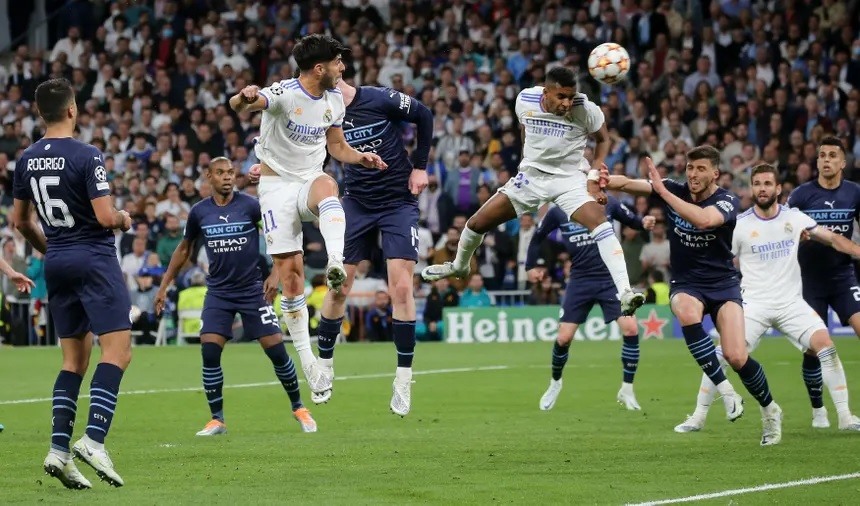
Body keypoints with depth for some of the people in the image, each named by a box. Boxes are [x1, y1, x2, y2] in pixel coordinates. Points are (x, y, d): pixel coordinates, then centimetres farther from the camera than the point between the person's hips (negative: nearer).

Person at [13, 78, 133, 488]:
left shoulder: (27, 159, 6)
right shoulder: (86, 156, -14)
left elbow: (19, 220, 15)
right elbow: (105, 217, -18)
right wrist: (124, 219, 5)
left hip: (57, 264, 7)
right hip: (93, 258, -7)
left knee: (74, 360, 12)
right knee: (118, 350, -8)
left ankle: (58, 449, 2)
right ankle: (94, 439, -23)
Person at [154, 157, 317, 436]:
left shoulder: (250, 205, -8)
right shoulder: (199, 212, 1)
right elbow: (184, 249, 15)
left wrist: (276, 274, -12)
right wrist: (164, 285, 14)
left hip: (253, 288, -2)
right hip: (218, 292, 2)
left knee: (276, 349, -4)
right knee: (209, 350, -13)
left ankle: (298, 408, 16)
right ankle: (217, 419, -2)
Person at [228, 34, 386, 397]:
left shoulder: (334, 99, 4)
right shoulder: (284, 93, -16)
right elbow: (236, 106, -33)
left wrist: (361, 158, -4)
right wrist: (244, 99, -59)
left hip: (310, 180, 3)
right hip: (277, 186, -3)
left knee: (326, 185, -36)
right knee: (289, 272, -7)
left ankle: (336, 263, -55)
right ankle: (306, 359, 2)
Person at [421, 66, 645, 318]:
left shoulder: (586, 110, -21)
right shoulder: (525, 100, -12)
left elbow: (604, 139, -2)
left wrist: (594, 177, -12)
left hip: (571, 178, -3)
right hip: (532, 175, 3)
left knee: (601, 224, -29)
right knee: (477, 222, 5)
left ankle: (624, 294, -33)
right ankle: (459, 266, 38)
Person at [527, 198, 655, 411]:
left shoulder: (608, 203, -4)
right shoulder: (558, 211, -3)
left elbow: (631, 221, 8)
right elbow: (538, 236, 14)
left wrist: (644, 223, -14)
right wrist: (531, 266, 19)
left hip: (610, 278, 0)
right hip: (580, 280, 0)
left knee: (631, 329, -15)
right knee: (564, 338, -3)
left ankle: (626, 390, 1)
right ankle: (555, 383, 27)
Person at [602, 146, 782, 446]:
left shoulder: (726, 201, -14)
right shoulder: (674, 191, -4)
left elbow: (703, 219, -36)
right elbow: (633, 184, -18)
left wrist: (662, 190, -36)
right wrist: (609, 181, -40)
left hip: (723, 284, -2)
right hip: (686, 285, 2)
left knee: (736, 357, -16)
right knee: (687, 312, -36)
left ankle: (769, 410, 15)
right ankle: (725, 391, -25)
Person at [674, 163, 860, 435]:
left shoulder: (794, 218, 3)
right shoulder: (739, 225, -4)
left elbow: (834, 239, 7)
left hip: (791, 302, 1)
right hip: (753, 304, -1)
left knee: (825, 344, -17)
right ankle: (698, 417, 1)